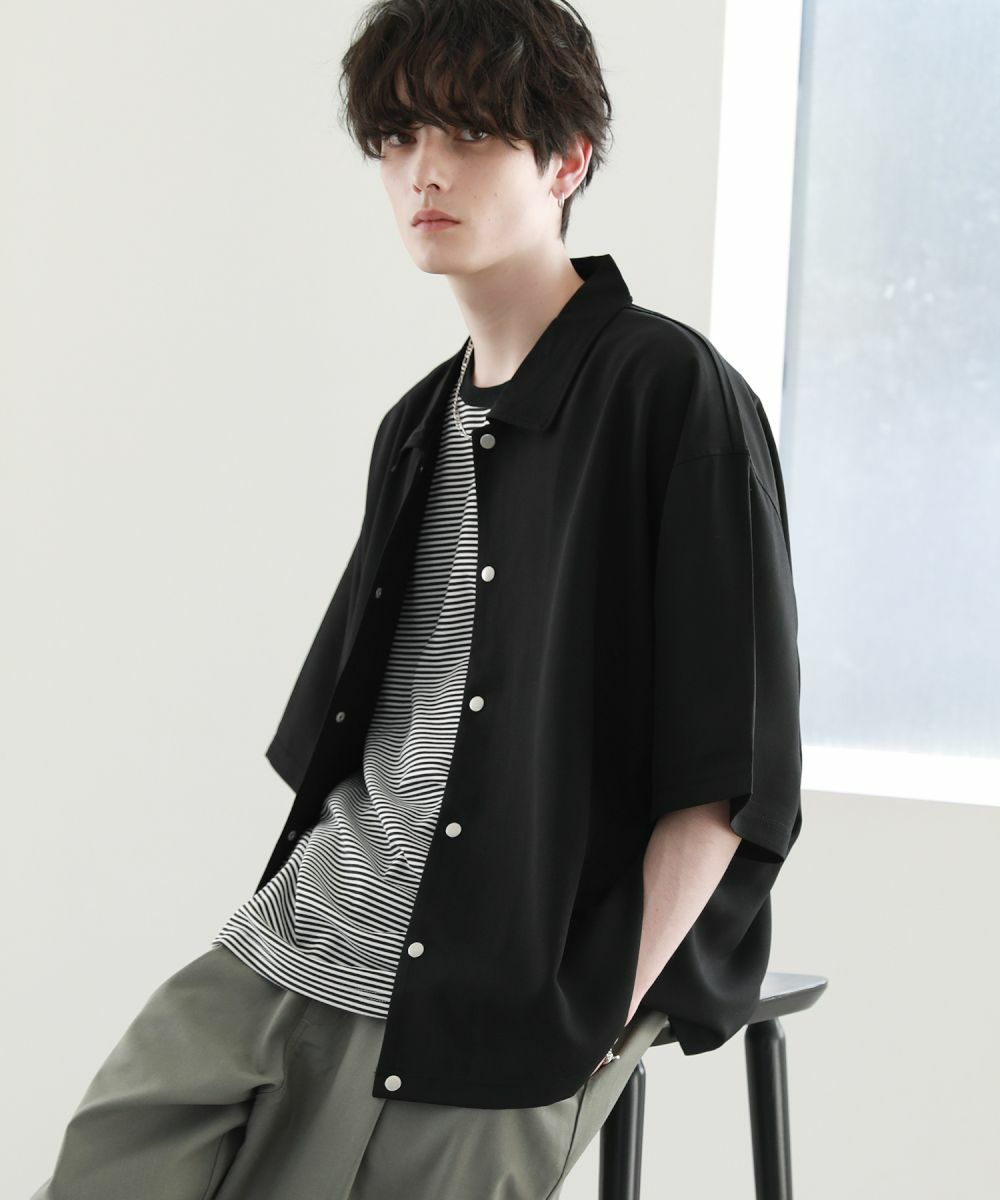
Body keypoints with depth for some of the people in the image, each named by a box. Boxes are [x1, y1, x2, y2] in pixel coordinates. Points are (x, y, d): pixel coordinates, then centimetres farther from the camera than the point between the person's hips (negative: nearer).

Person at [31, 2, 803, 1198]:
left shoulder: (671, 392, -9)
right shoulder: (419, 424, 15)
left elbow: (733, 780, -12)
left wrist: (590, 1024, -16)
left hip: (500, 1007, -6)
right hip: (289, 951, 6)